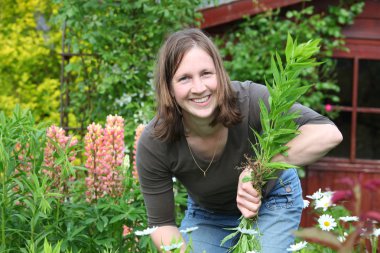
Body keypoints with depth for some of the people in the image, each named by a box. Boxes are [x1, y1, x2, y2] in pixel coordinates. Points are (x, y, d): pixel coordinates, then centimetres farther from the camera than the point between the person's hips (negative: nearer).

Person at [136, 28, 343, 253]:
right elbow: (162, 224, -18)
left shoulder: (249, 99, -35)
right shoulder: (153, 143, -29)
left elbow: (328, 133, -43)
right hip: (206, 213, 2)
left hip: (272, 199, -1)